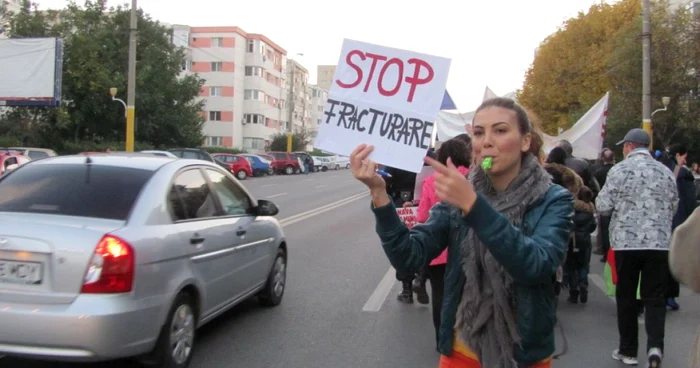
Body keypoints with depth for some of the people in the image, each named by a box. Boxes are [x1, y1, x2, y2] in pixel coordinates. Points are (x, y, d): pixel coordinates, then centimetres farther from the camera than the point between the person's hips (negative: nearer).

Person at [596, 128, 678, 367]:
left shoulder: (619, 170, -6)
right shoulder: (665, 172, 4)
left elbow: (603, 207, -6)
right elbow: (673, 207, 12)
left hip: (626, 242, -2)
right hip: (659, 242, 2)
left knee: (626, 296, 10)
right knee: (655, 297, 8)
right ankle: (655, 346, -10)